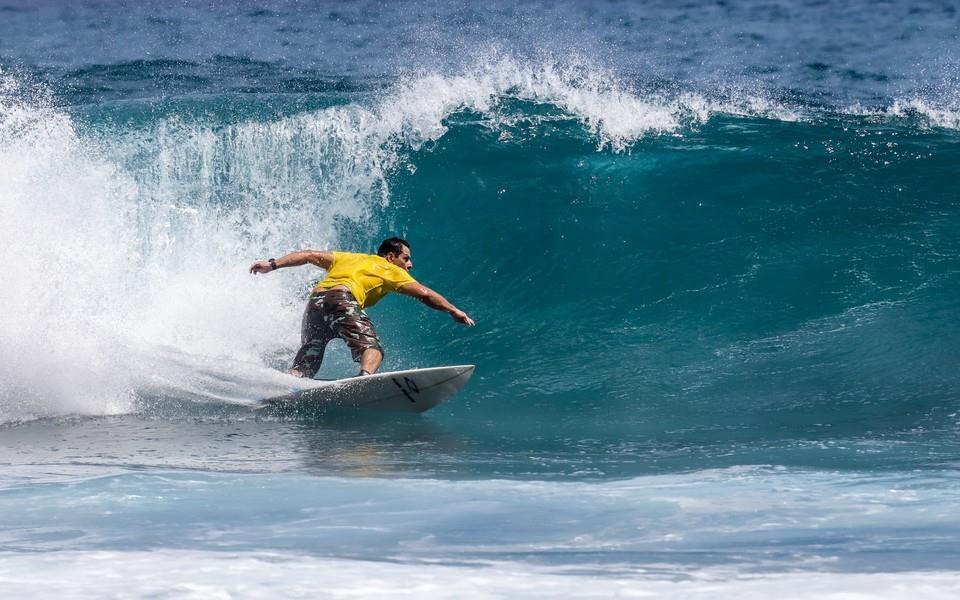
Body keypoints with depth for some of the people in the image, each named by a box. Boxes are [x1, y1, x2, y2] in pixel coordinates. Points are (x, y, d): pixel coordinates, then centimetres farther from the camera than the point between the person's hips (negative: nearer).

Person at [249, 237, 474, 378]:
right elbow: (424, 294, 14)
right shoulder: (390, 270, 20)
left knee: (305, 364, 8)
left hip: (316, 301, 6)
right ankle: (365, 376, -44)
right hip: (342, 299, -6)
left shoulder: (347, 258, 36)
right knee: (372, 348, -14)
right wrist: (453, 311, 21)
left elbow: (310, 255, 29)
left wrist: (273, 264, 28)